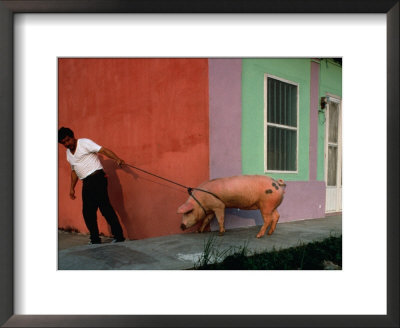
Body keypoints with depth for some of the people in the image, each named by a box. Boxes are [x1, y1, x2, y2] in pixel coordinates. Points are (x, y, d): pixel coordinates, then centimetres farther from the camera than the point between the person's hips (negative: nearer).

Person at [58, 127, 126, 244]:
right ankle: (95, 238, 15)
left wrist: (117, 159, -30)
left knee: (105, 206, -14)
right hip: (86, 183, 8)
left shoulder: (85, 143, -3)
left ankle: (119, 235, -10)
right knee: (87, 211, 6)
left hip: (97, 177, -8)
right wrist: (72, 188, 23)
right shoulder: (68, 153, 20)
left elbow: (103, 150, -14)